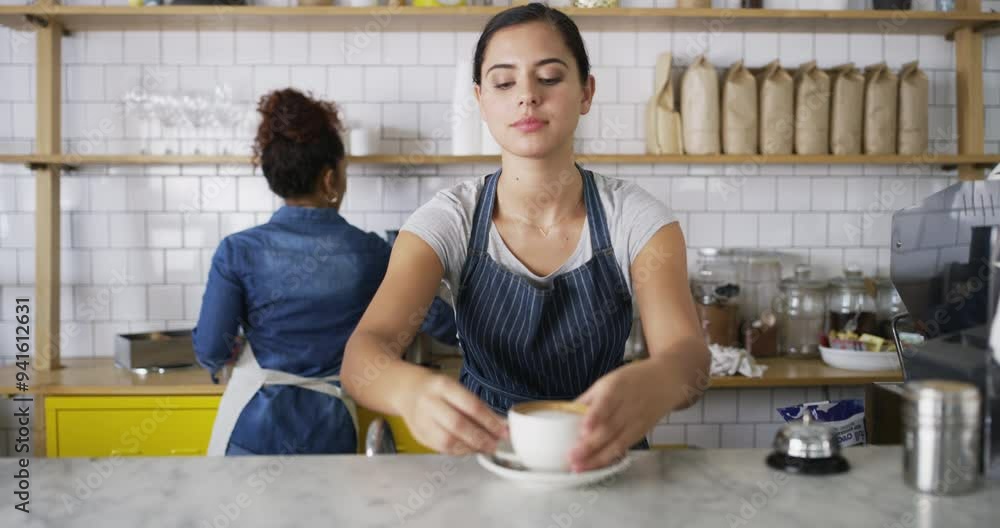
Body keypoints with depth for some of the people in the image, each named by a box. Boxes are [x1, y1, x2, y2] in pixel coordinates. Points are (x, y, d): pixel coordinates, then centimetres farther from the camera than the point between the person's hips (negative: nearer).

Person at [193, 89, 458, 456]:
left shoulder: (239, 252, -9)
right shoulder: (370, 253, -6)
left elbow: (210, 351, -6)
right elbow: (434, 318, 5)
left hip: (254, 423, -1)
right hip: (331, 427, 1)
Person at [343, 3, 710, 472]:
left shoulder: (635, 218, -5)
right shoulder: (450, 220, -6)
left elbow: (688, 355, -20)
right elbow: (362, 354, -21)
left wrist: (651, 383, -45)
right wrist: (410, 388, -45)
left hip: (599, 460, 1)